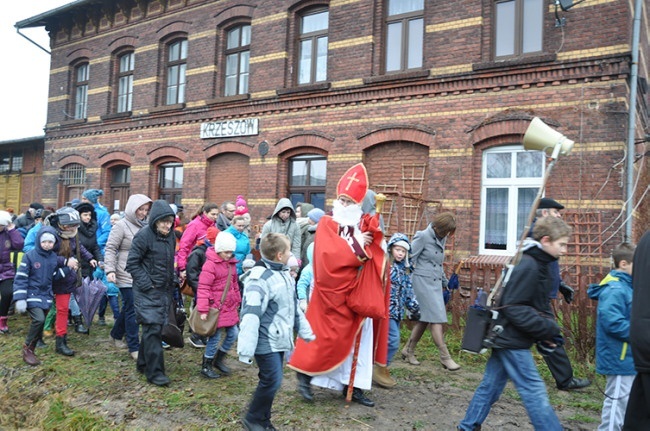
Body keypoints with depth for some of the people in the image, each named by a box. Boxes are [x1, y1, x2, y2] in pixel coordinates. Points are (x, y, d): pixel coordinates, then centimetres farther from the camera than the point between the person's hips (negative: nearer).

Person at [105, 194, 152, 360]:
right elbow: (110, 248, -9)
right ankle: (134, 347, 4)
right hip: (126, 275, -6)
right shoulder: (122, 225, -9)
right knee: (132, 310, -4)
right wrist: (110, 270, -19)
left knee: (128, 308, 18)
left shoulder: (144, 226, 7)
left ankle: (116, 335, 37)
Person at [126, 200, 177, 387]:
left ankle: (143, 363, 28)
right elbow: (132, 263, -12)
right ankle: (154, 371, -1)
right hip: (147, 292, -7)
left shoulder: (170, 236, 6)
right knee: (152, 328, -8)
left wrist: (172, 280, 10)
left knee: (155, 327, 13)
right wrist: (146, 284, -15)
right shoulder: (144, 235, -15)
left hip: (165, 290, 7)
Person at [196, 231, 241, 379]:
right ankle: (206, 366, 22)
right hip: (216, 308, -7)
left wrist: (237, 300, 21)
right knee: (215, 337, 3)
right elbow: (203, 288, -18)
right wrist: (203, 310, -19)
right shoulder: (210, 264, -17)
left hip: (230, 307, 8)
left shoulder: (231, 263, 8)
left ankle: (219, 359, 32)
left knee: (233, 334, 11)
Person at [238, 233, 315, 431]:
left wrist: (305, 331, 25)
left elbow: (293, 307, 21)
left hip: (279, 340, 9)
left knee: (270, 382, 14)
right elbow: (251, 316, -25)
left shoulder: (284, 275, 10)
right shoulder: (259, 279, -21)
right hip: (266, 342, -9)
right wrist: (246, 349, -26)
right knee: (272, 382, -6)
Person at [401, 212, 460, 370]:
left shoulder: (441, 239, 13)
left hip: (436, 283, 8)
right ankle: (445, 356, -4)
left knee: (425, 319, 9)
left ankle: (408, 350, 20)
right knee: (436, 317, -9)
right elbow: (410, 259, -10)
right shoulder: (422, 236, -10)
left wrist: (445, 281, 25)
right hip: (423, 281, -8)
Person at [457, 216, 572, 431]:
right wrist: (548, 329, -20)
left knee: (490, 385, 17)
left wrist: (549, 328, 1)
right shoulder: (528, 266, -20)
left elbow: (541, 304, 17)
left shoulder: (541, 265, 11)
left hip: (506, 339, 10)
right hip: (512, 341, -10)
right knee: (534, 391, -2)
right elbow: (514, 308, -24)